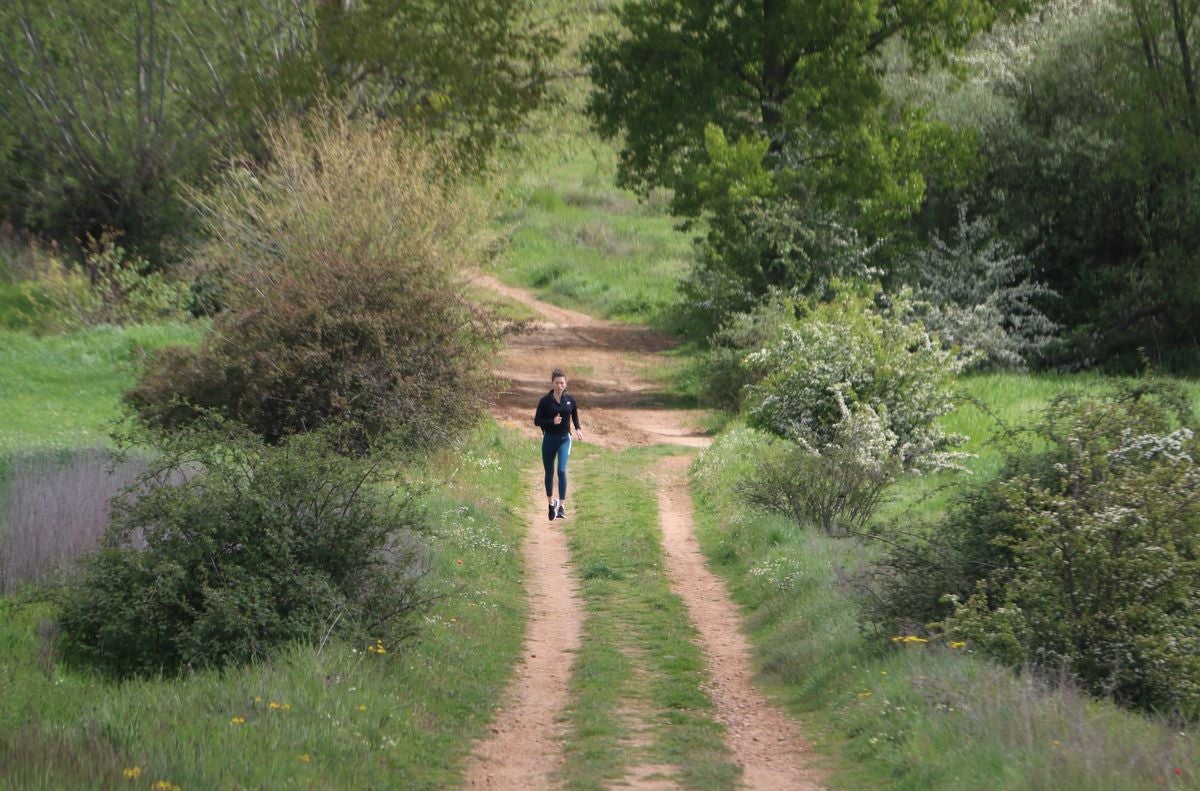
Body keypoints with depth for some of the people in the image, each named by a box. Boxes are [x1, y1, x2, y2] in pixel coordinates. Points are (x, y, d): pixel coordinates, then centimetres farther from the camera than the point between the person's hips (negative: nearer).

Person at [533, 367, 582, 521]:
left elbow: (575, 416, 14)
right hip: (549, 439, 0)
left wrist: (578, 429, -5)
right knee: (549, 472, 11)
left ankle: (562, 506, -15)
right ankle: (550, 503, 30)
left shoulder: (570, 400, -1)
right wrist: (552, 421, -20)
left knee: (562, 470, -16)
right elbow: (537, 421, -4)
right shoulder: (545, 401, -6)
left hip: (564, 439, 0)